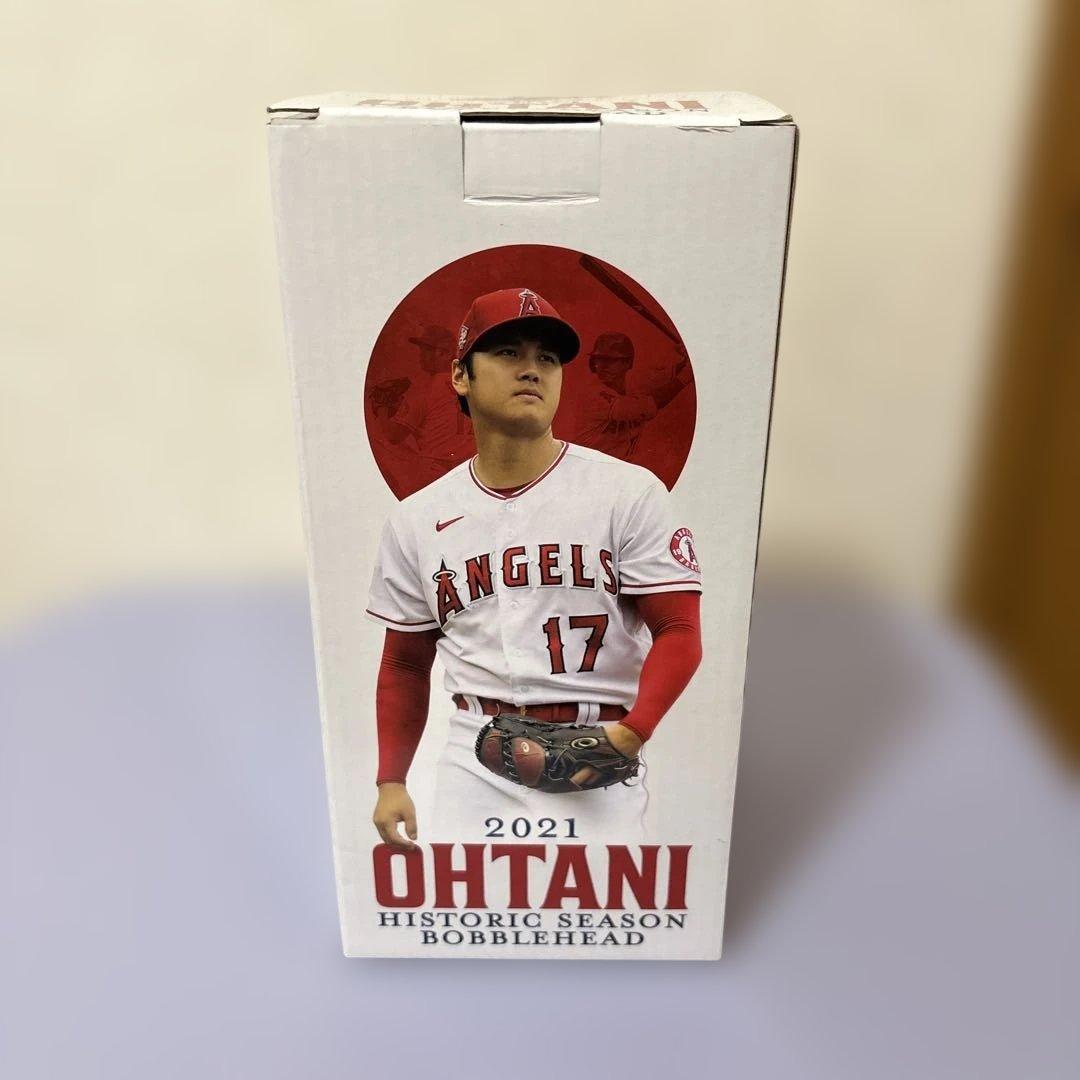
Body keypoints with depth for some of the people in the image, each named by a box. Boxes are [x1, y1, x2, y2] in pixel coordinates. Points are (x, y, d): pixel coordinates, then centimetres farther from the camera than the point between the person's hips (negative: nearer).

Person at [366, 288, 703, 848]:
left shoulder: (629, 493, -3)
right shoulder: (415, 520, 7)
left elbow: (679, 632, -5)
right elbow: (405, 663, 14)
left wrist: (632, 731, -20)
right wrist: (391, 780, 8)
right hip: (472, 765, 3)